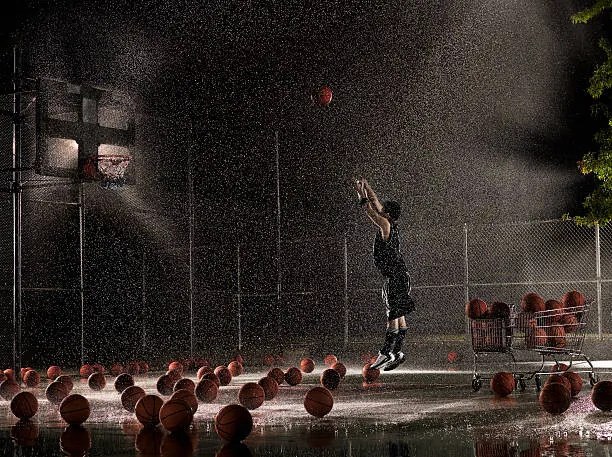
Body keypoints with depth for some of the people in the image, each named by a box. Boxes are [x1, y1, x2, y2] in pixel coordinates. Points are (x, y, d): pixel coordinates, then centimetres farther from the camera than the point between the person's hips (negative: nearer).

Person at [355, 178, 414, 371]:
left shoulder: (386, 226, -11)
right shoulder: (390, 226, 12)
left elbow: (371, 212, -11)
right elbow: (376, 204, 20)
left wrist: (362, 196, -1)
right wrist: (367, 188, 21)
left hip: (395, 277, -10)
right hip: (396, 277, 10)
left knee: (393, 316, -9)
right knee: (398, 316, 8)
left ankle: (385, 353, -11)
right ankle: (396, 352, 11)